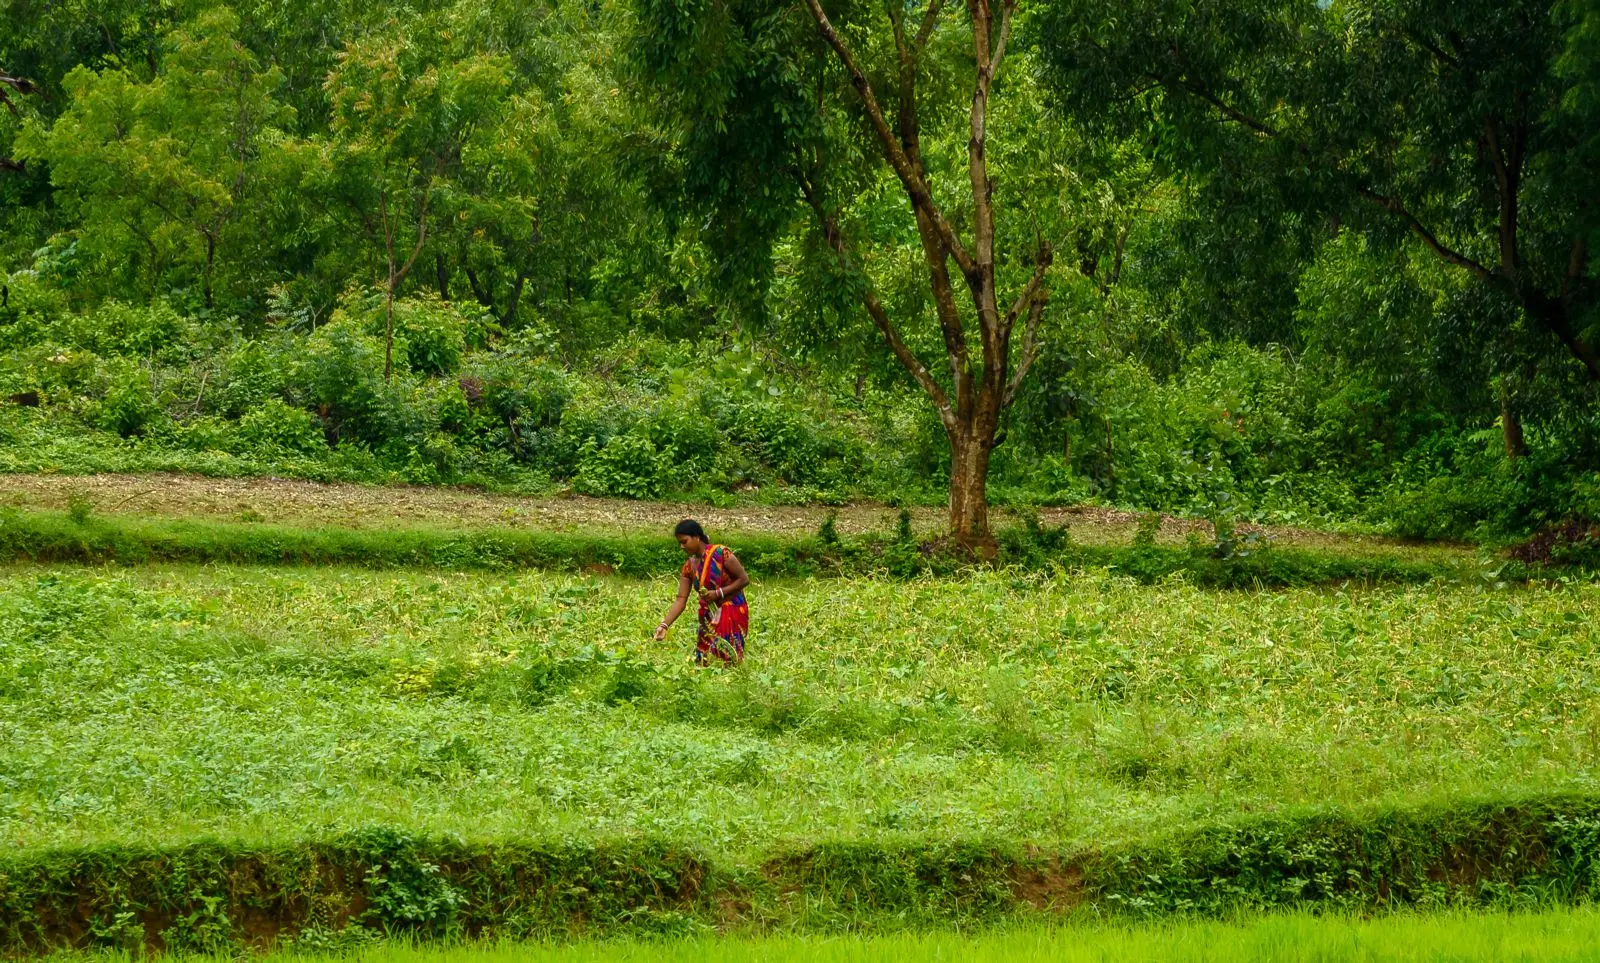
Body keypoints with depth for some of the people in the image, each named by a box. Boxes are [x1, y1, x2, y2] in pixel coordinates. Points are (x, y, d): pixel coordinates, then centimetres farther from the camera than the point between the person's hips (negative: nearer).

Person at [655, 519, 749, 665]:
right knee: (704, 664, 4)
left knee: (727, 663, -9)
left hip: (732, 615, -6)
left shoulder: (721, 553, -14)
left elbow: (744, 579, -11)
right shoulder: (689, 567, 2)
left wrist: (719, 593, -19)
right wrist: (664, 625, -14)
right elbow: (681, 600, -2)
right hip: (709, 618, 6)